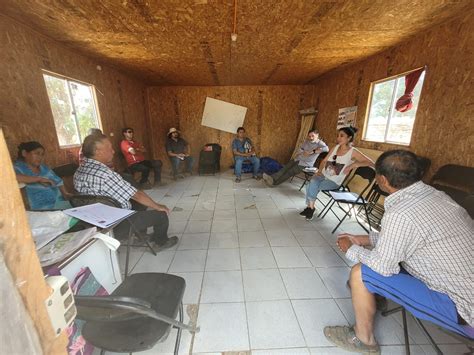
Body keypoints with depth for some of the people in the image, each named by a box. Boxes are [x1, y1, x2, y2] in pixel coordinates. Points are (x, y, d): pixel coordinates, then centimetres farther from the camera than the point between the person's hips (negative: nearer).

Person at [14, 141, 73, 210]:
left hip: (60, 202, 6)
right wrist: (39, 179, -19)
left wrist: (65, 193, 5)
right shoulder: (19, 167, -1)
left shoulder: (43, 167, 17)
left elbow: (58, 181, 22)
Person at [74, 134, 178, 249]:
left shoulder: (79, 171, -2)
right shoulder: (104, 174, -32)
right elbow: (137, 195, -25)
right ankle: (162, 241, 28)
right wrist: (157, 206, -10)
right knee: (161, 214, 0)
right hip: (116, 226, -9)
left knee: (141, 203, 24)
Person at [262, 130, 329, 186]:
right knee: (285, 168, -13)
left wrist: (312, 151, -32)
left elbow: (327, 149, -30)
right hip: (298, 159, 7)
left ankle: (275, 182, -17)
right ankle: (272, 178, -24)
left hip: (306, 164, -6)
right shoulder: (306, 141, 10)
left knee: (290, 172, -16)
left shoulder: (320, 143, -10)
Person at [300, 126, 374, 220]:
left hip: (334, 181, -5)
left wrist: (354, 164, -25)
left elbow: (371, 163, -13)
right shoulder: (336, 147, 8)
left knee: (311, 186, -25)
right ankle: (309, 207, -9)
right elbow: (324, 160, 13)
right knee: (312, 182, -26)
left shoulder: (353, 152, -9)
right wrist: (319, 171, -3)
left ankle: (310, 207, -2)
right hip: (323, 175, 5)